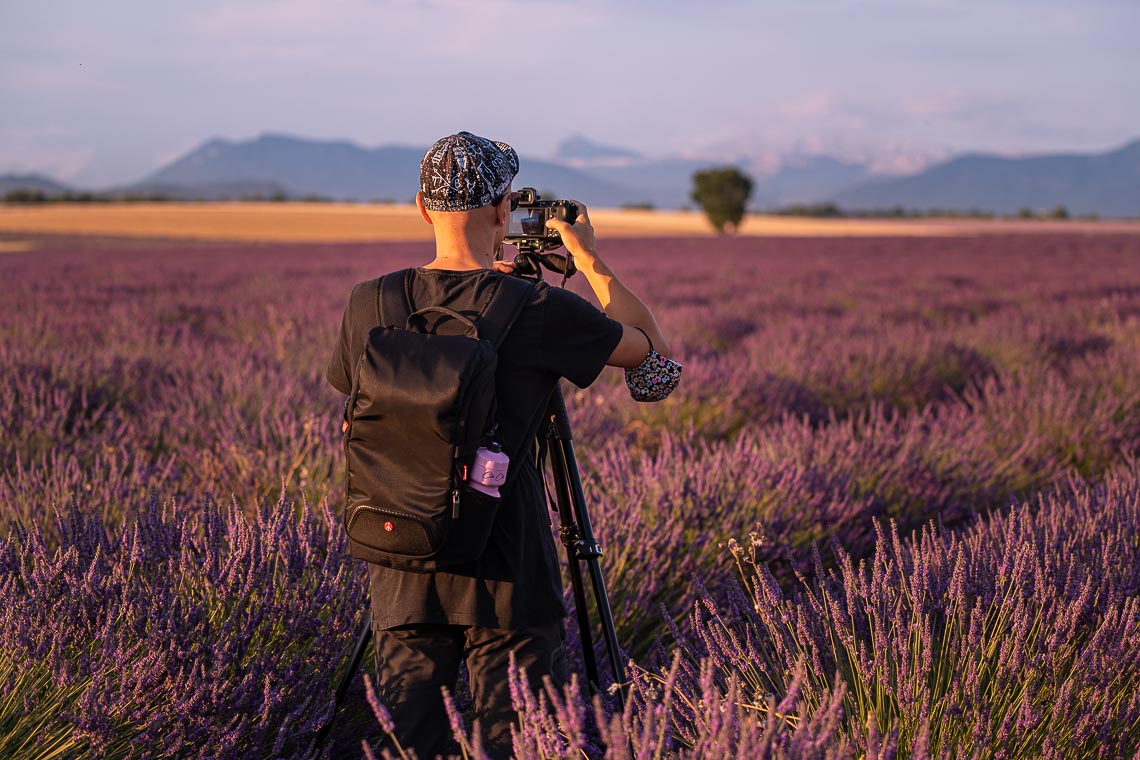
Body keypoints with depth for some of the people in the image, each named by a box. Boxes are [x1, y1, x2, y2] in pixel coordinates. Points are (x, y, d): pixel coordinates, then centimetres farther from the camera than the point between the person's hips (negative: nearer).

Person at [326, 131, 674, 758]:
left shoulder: (369, 304, -1)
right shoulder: (538, 312, -11)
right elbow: (651, 347, 4)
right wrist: (590, 260, 16)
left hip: (403, 575, 3)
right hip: (506, 577, -3)